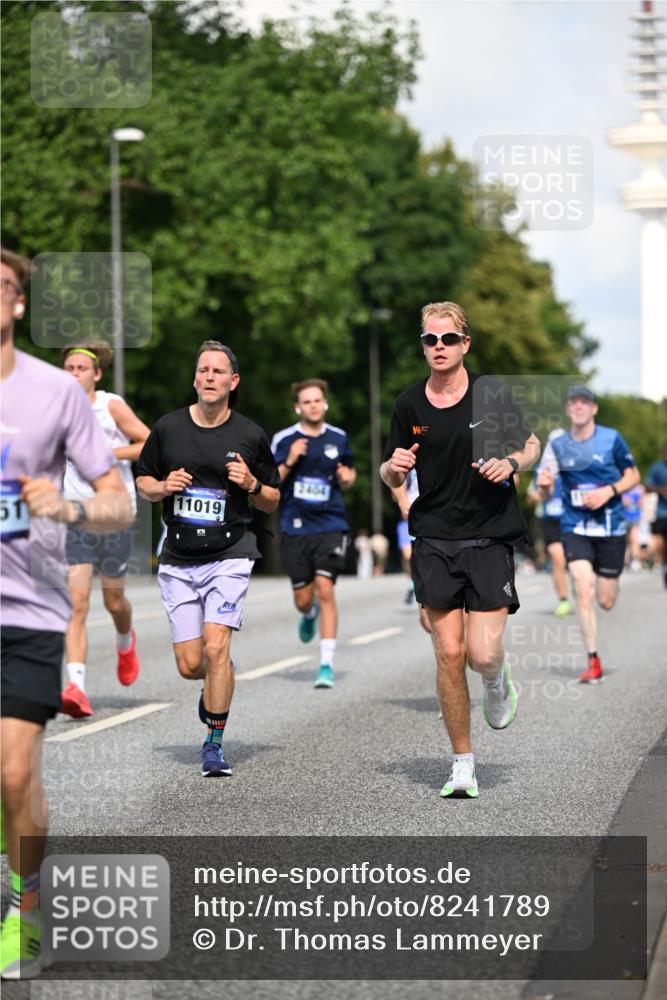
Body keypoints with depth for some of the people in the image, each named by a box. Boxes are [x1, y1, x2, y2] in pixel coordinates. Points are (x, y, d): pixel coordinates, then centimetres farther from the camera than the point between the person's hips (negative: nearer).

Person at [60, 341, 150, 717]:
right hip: (75, 517, 2)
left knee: (114, 600, 13)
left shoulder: (112, 406, -6)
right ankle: (77, 689, -20)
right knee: (76, 603, -13)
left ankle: (126, 643, 49)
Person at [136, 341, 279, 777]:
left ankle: (215, 743, -1)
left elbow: (272, 502, 8)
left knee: (216, 648, -17)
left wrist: (251, 484, -12)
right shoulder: (168, 427, 3)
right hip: (179, 560, 2)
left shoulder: (251, 435, 0)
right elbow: (143, 481, 14)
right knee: (190, 666, 1)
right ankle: (218, 684, 39)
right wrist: (164, 487, -8)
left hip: (230, 555, -2)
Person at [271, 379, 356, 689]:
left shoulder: (338, 438, 6)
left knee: (325, 590, -13)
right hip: (295, 528, 0)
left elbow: (349, 473, 20)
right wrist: (289, 462, -15)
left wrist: (347, 478, -3)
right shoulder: (283, 440, -1)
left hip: (331, 526, 0)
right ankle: (309, 615, 47)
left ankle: (327, 664, -11)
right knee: (303, 599, 7)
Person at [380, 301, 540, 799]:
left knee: (483, 655, -11)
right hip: (434, 544, 2)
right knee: (449, 655, -3)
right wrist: (393, 467, -11)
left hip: (491, 539, -1)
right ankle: (463, 765, 9)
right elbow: (393, 478, 12)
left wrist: (511, 463, -11)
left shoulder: (492, 393, -2)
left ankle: (498, 682, 28)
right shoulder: (409, 404, 3)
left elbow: (532, 445, 11)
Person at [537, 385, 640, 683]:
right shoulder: (557, 445, -1)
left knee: (606, 601, 4)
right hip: (575, 528, 0)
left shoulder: (611, 438, -4)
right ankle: (593, 662, -7)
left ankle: (609, 582, 44)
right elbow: (545, 496, 3)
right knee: (583, 591, -16)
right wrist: (544, 485, -22)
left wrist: (609, 491, -13)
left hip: (610, 527, 0)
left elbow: (633, 475, 5)